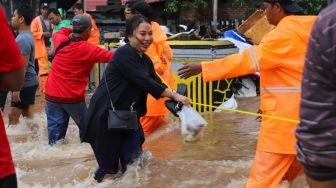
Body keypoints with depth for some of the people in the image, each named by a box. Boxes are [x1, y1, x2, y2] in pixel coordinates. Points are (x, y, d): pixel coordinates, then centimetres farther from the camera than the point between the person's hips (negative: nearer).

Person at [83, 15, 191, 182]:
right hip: (104, 117, -8)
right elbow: (144, 82, -25)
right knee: (109, 169, 0)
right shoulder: (124, 54, -19)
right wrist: (175, 96, -22)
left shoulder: (146, 60, 8)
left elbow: (157, 85, 2)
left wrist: (176, 100, -15)